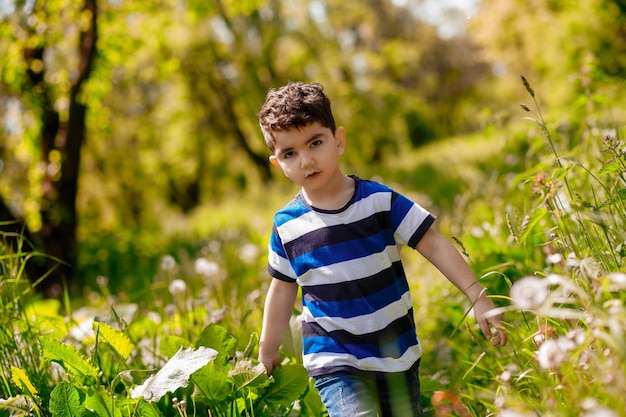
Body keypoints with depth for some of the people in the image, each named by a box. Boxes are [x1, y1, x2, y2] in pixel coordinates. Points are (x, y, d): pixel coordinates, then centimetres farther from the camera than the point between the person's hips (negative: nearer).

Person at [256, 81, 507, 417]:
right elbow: (283, 289, 9)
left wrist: (478, 297, -14)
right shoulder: (286, 226, -4)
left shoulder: (381, 201, -8)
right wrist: (267, 352, 18)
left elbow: (434, 245, -7)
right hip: (334, 359, -1)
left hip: (396, 351, 1)